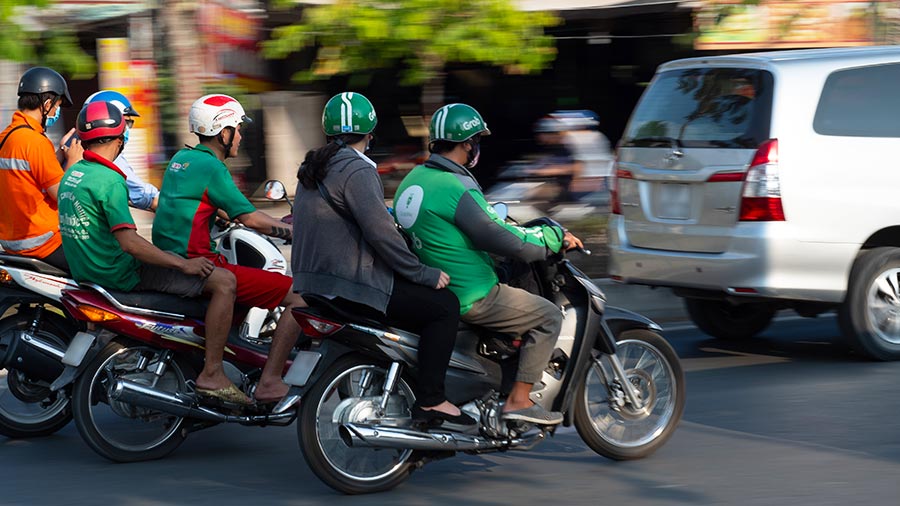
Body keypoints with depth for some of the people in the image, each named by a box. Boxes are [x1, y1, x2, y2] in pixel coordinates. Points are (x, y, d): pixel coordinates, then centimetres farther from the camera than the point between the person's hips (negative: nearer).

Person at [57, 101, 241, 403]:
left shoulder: (72, 175, 10)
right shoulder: (109, 180, -19)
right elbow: (129, 242, -25)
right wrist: (183, 264, -18)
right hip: (119, 274, -10)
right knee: (224, 281, -11)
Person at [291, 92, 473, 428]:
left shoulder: (313, 168, 16)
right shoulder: (356, 170, -14)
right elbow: (379, 231, -22)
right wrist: (422, 273, -13)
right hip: (349, 284, -11)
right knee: (444, 305, -9)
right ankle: (430, 401, -11)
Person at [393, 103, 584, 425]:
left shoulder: (414, 179, 8)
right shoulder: (455, 189, -23)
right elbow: (501, 240, -22)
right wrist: (555, 238, -9)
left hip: (430, 287, 10)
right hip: (469, 299, -10)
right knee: (549, 316, -2)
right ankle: (519, 400, -3)